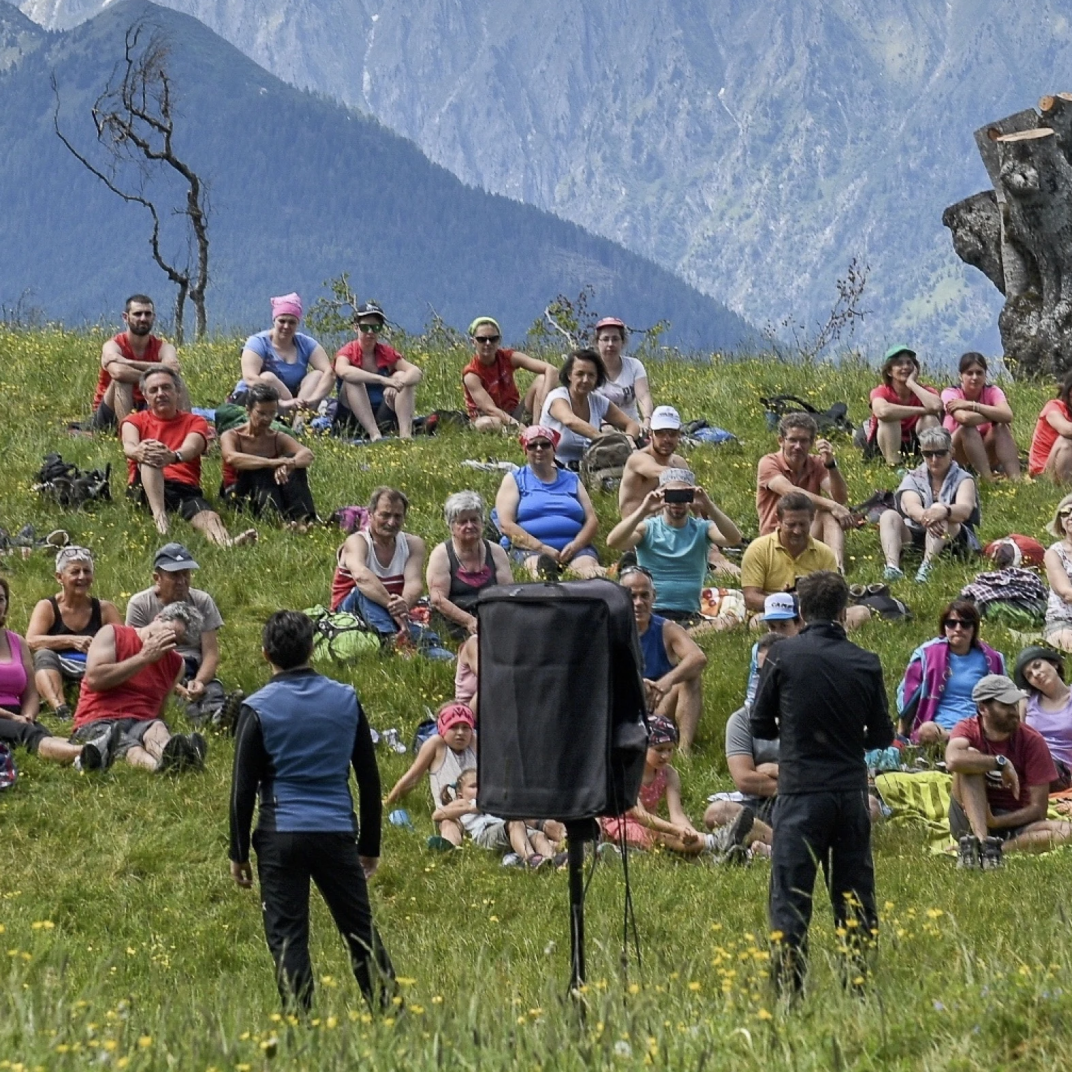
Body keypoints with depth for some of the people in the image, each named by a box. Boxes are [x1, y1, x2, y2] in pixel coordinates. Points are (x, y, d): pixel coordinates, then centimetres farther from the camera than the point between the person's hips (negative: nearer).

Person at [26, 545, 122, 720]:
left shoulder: (104, 609, 12)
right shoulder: (47, 607, 4)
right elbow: (31, 642, -14)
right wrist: (71, 641, -27)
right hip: (56, 674, -2)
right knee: (44, 655, -32)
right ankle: (61, 710, -52)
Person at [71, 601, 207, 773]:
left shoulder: (176, 664, 21)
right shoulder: (113, 635, 9)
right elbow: (94, 679, -7)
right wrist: (143, 658, -4)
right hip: (98, 724, -3)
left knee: (157, 729, -35)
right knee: (127, 747, -39)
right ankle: (158, 764, -75)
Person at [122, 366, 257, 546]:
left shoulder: (195, 422, 17)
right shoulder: (135, 421, 18)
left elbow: (191, 448, -7)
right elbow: (129, 446, -6)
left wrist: (173, 456, -33)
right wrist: (139, 452, -34)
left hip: (185, 489, 0)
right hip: (146, 489, 0)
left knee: (208, 517, -33)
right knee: (150, 456, -31)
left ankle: (226, 543, -69)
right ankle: (159, 516, -54)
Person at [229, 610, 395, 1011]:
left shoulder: (258, 708, -3)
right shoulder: (346, 700, 5)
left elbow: (243, 789, -3)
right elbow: (369, 780, 10)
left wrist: (239, 853, 5)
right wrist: (369, 846, 18)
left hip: (281, 836, -3)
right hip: (337, 832, 3)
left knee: (287, 937, 1)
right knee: (362, 932, 10)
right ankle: (390, 1013, 11)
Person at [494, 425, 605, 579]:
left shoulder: (571, 480, 25)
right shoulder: (514, 480, 17)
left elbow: (592, 520, 17)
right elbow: (506, 525, 4)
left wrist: (576, 545, -7)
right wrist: (542, 548, -10)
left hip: (573, 548, 3)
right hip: (531, 549, -3)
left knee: (588, 567, -35)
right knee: (539, 565, -41)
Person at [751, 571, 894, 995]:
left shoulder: (784, 655, -6)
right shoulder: (866, 664, 0)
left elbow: (760, 725, 1)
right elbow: (881, 736, 8)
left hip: (800, 790, -3)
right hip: (852, 792, 3)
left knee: (790, 896, 0)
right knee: (855, 896, 10)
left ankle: (789, 987, -4)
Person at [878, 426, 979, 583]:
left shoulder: (962, 479, 2)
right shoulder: (913, 479, 8)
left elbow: (965, 509, -21)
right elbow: (911, 507, -15)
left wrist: (944, 511, -45)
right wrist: (926, 518, -40)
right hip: (916, 538, 3)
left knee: (938, 509, -30)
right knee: (889, 516, -19)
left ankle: (927, 565, -53)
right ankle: (892, 566, -45)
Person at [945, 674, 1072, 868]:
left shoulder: (1032, 741, -7)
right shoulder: (968, 729, -8)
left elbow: (1038, 809, -10)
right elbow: (953, 760, -34)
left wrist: (995, 822, -22)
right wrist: (1001, 763, -29)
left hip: (1014, 823, 1)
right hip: (970, 822, -1)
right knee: (971, 757, -26)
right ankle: (981, 842, -37)